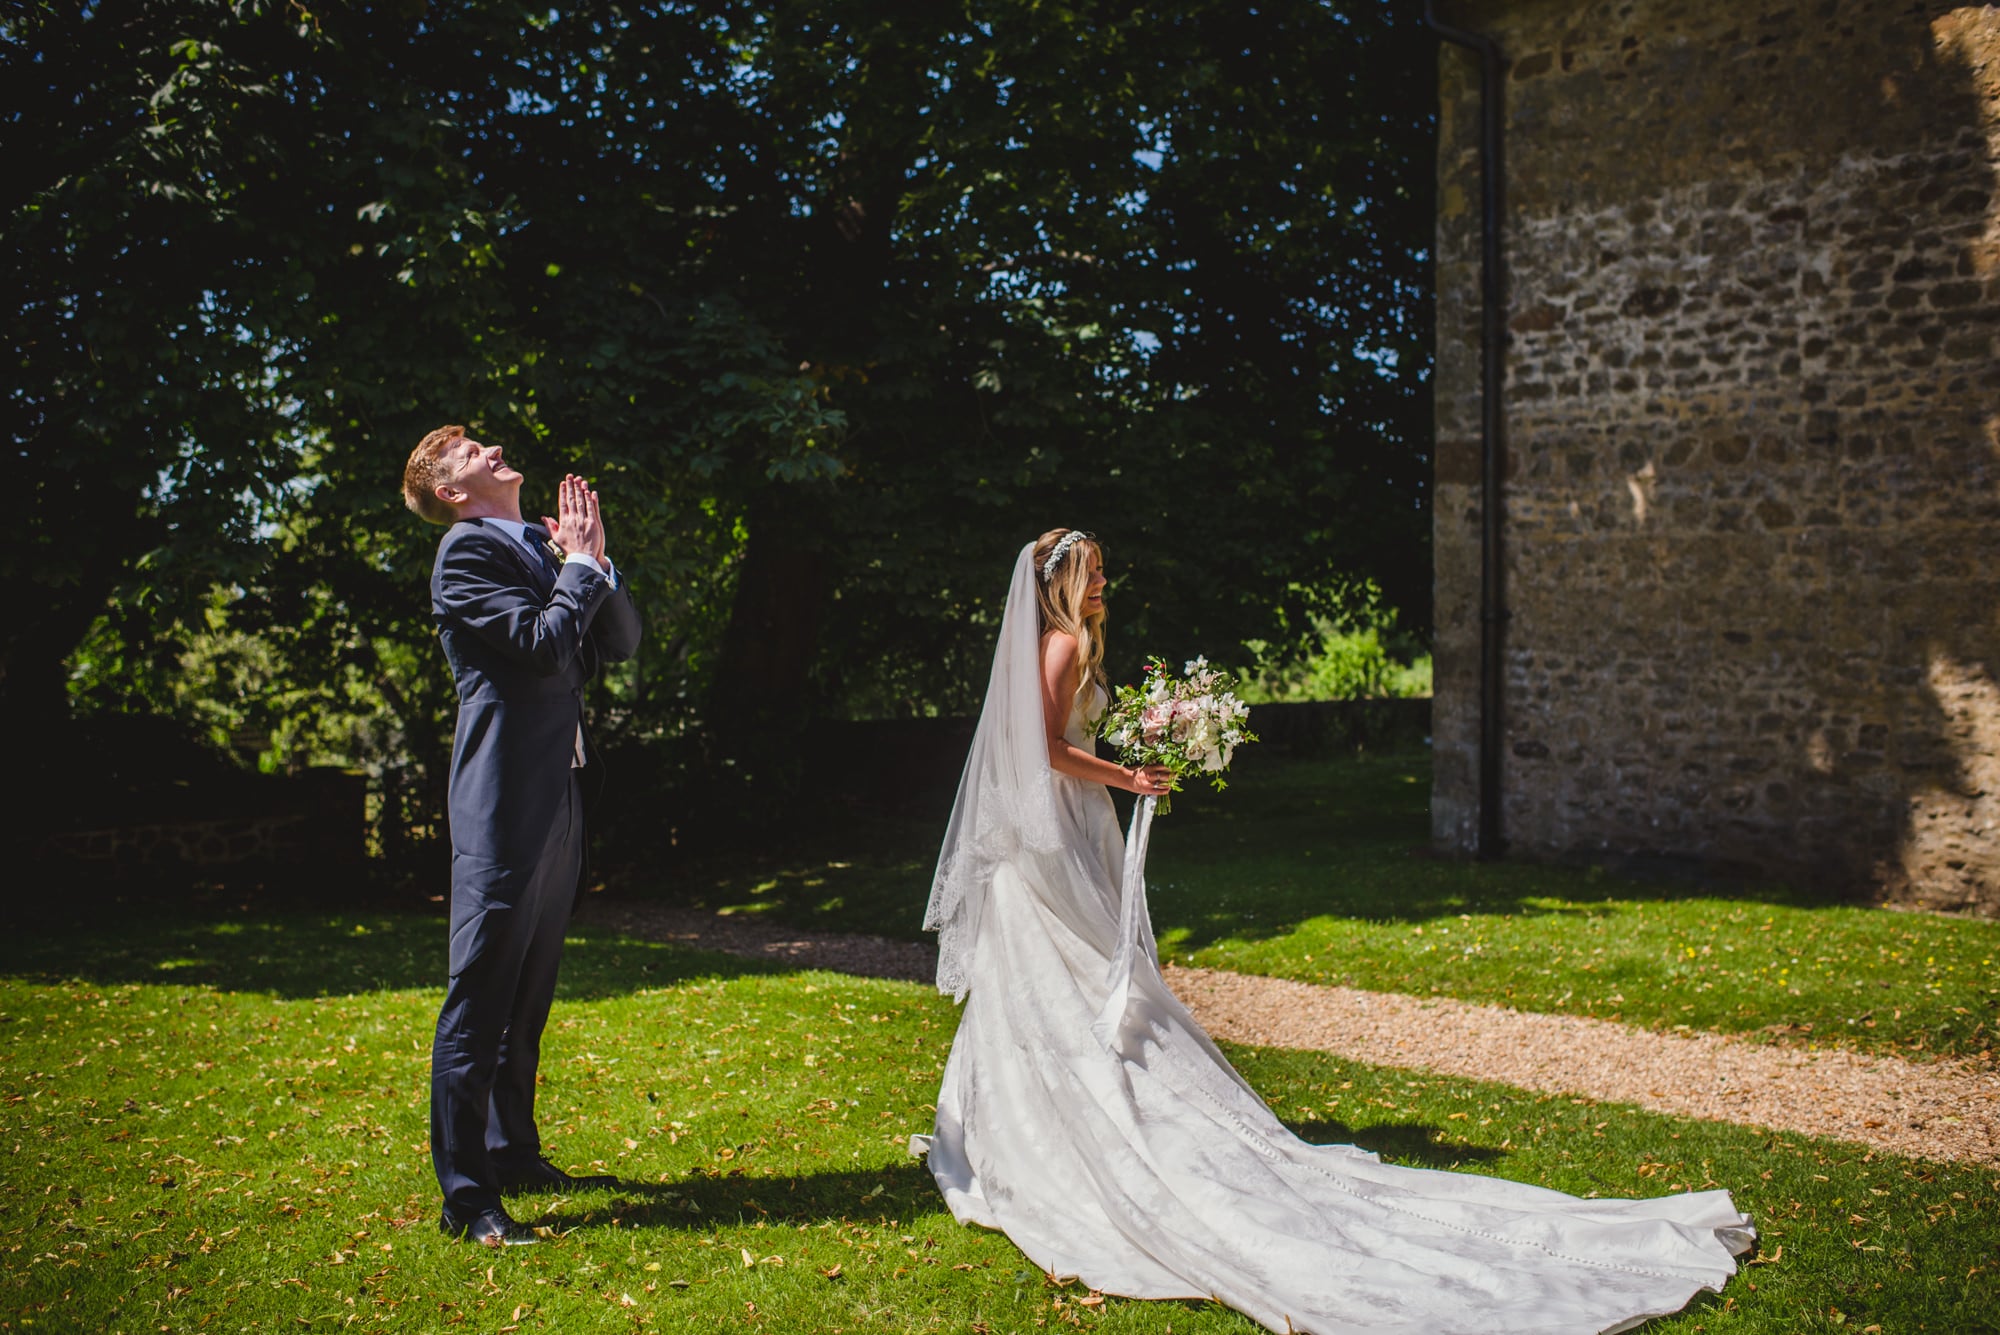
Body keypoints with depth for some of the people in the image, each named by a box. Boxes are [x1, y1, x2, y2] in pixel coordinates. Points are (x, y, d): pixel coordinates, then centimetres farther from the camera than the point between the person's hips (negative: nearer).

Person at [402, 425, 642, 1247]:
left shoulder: (544, 546, 18)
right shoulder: (466, 550, -8)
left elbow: (621, 642, 14)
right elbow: (543, 646, -20)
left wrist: (595, 561, 0)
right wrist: (581, 565, -7)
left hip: (556, 792, 9)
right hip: (503, 797, -9)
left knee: (528, 993, 17)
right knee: (481, 995, -6)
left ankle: (513, 1153, 30)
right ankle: (465, 1196, -1)